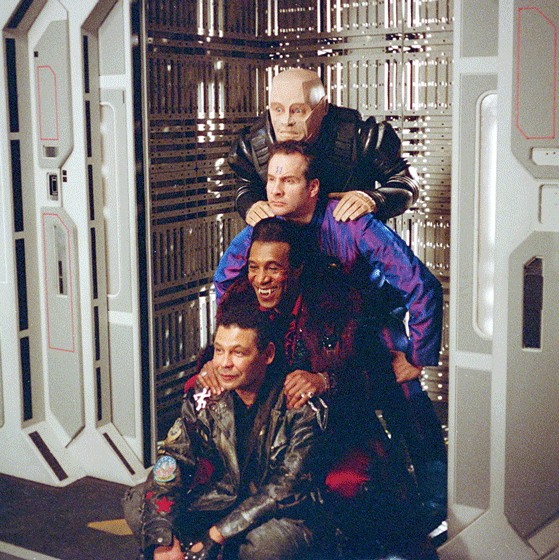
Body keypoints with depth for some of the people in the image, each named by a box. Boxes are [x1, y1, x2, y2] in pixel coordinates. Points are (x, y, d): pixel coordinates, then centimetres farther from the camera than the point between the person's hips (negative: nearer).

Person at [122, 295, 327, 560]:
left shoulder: (300, 408, -19)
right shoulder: (203, 396, -6)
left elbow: (286, 488, -22)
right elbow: (172, 462, -11)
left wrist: (216, 536, -27)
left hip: (278, 516, -4)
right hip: (221, 503, 4)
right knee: (136, 502, -10)